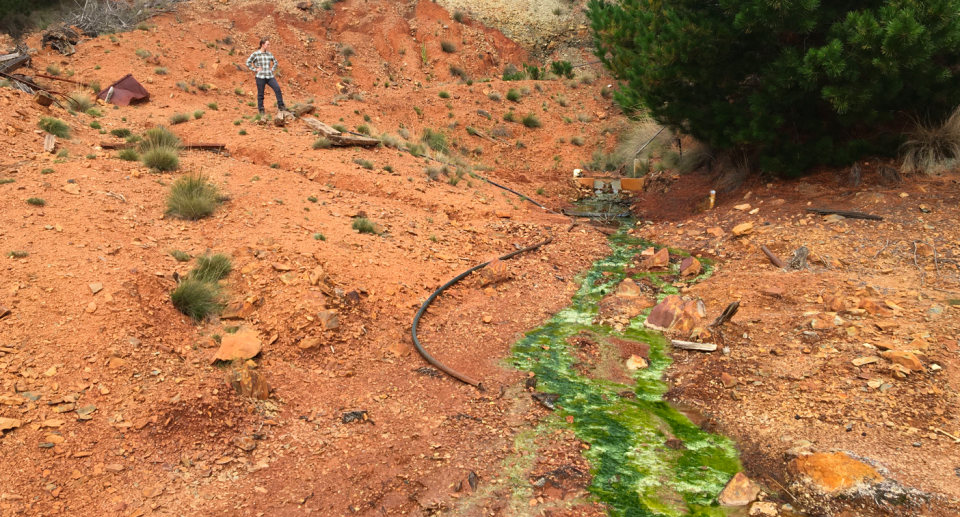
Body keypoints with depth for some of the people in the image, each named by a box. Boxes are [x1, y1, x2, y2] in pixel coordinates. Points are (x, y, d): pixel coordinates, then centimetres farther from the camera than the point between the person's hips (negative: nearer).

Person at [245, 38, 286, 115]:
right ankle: (261, 110, 15)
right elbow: (248, 62, -3)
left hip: (270, 76, 4)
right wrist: (255, 69, -6)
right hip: (260, 77, -3)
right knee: (260, 93, 3)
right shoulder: (255, 54, -3)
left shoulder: (269, 54, 10)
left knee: (277, 88, -15)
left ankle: (281, 105, -7)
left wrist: (273, 69, 12)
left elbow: (275, 62, 25)